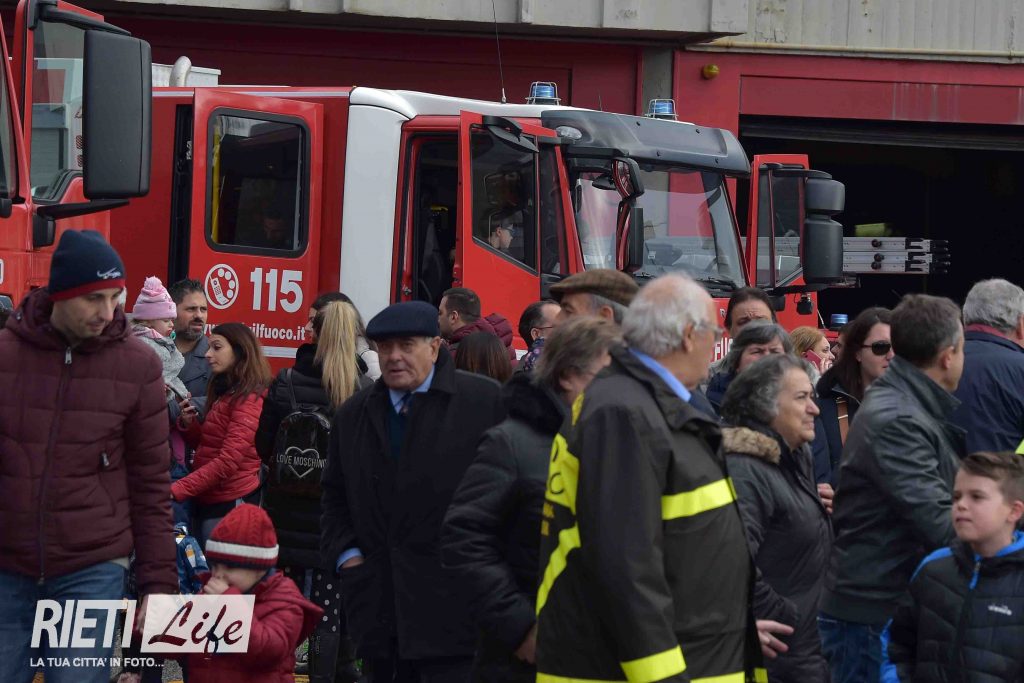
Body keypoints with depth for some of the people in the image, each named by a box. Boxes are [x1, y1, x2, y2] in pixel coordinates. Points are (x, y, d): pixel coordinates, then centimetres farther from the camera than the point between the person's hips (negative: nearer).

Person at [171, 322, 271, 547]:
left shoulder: (250, 399, -12)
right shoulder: (223, 392, 18)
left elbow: (229, 459, -19)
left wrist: (177, 490, -22)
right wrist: (188, 423, 3)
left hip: (229, 503, -9)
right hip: (206, 501, 9)